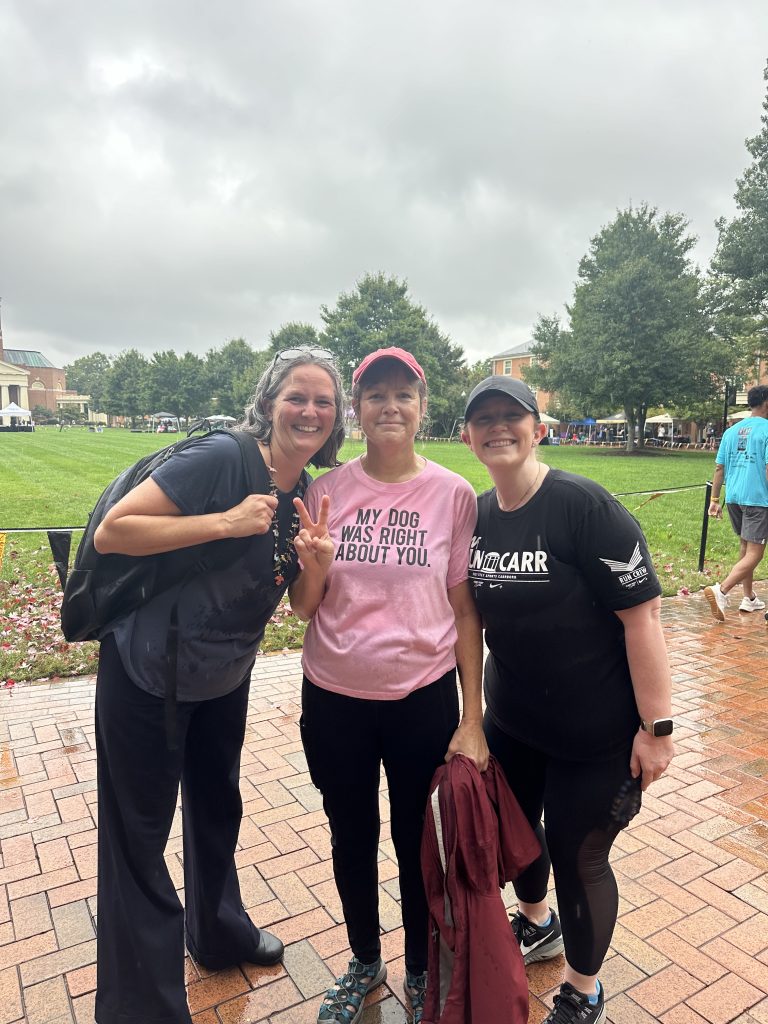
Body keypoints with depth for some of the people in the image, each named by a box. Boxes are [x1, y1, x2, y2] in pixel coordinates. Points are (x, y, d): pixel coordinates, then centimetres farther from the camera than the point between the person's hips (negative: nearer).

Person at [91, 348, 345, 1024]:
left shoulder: (308, 494, -2)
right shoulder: (221, 458, -24)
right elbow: (111, 533, -26)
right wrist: (224, 522, -33)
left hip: (225, 676, 7)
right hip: (146, 673, -7)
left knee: (218, 806, 25)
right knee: (139, 833, 8)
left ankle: (219, 934, 51)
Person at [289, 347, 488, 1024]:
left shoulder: (453, 495, -7)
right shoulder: (328, 491, -4)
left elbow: (464, 611, -4)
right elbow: (303, 608, 1)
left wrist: (472, 721, -4)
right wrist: (315, 565, -21)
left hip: (424, 701, -1)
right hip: (334, 702, 2)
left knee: (419, 843, 16)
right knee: (352, 840, 20)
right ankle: (365, 964, 49)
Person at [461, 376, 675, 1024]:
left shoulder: (584, 504, -21)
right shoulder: (476, 515, -1)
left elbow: (642, 612, -21)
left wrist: (657, 727, -20)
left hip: (595, 734, -6)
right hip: (510, 720, 7)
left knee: (577, 855, 10)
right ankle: (538, 925, 57)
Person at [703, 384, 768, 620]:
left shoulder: (732, 430, 10)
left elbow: (719, 468, 11)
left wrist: (714, 499, 15)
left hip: (733, 497, 7)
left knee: (745, 547, 19)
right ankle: (721, 591, -21)